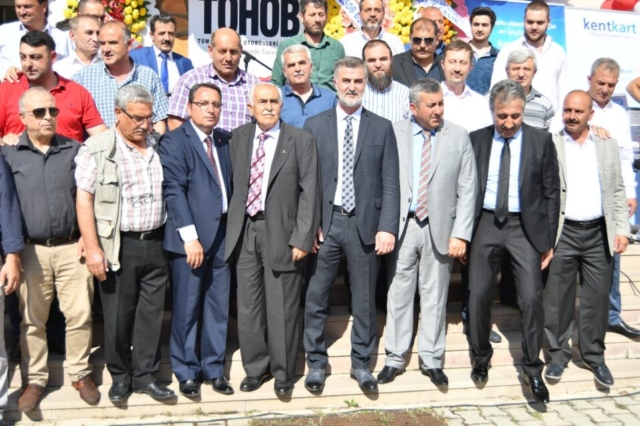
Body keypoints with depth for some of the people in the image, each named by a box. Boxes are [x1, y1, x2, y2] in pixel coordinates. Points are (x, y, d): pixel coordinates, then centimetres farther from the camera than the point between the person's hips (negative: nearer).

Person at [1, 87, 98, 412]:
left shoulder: (75, 150, 5)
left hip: (72, 247, 1)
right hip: (30, 250, 0)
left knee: (80, 314, 2)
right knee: (31, 319, 8)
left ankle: (80, 375, 18)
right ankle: (34, 380, 22)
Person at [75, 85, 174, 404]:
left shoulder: (158, 148, 9)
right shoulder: (97, 149, -4)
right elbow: (84, 200, -8)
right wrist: (92, 248, -14)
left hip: (156, 244, 4)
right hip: (118, 247, -4)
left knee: (151, 314, 9)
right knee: (118, 316, 7)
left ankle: (146, 375, 24)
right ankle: (120, 377, 25)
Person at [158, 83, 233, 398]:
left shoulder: (224, 141, 14)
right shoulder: (173, 141, -5)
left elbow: (229, 185, 13)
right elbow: (174, 190, -13)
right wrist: (190, 236, -19)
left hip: (222, 235, 6)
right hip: (190, 238, -5)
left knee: (218, 307, 12)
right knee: (186, 309, 4)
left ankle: (214, 368, 25)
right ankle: (186, 372, 19)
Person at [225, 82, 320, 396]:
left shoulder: (301, 140, -4)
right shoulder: (238, 137, 9)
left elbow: (309, 192, -7)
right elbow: (235, 183, 11)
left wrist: (302, 238, -12)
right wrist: (233, 227, 4)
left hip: (281, 232, -4)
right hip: (245, 231, 4)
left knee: (281, 309, 5)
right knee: (248, 306, 12)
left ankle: (283, 373, 23)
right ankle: (256, 367, 30)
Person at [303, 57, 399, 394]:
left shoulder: (382, 127, 5)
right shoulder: (314, 125, 6)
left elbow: (390, 183, 1)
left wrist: (387, 227, -9)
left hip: (365, 224, 0)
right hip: (324, 223, 0)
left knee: (365, 299, 10)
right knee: (315, 298, 7)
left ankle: (361, 363, 26)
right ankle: (316, 362, 24)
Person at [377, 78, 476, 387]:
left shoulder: (459, 136, 1)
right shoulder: (394, 133, 1)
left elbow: (467, 189, 0)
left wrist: (460, 233, -6)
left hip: (439, 227, 0)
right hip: (402, 226, 0)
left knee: (434, 296, 9)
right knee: (398, 294, 7)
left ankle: (431, 360, 23)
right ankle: (395, 359, 21)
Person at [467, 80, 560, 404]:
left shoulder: (541, 141, -1)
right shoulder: (475, 140, 2)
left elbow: (551, 192, 2)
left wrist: (549, 239, -1)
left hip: (525, 226, -1)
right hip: (485, 223, 1)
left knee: (532, 298, -4)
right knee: (479, 294, 4)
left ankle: (532, 369, 14)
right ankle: (481, 358, 27)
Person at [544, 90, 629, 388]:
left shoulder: (608, 145, 9)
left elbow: (617, 191, 10)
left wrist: (622, 229, 2)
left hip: (599, 233, 3)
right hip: (562, 233, -2)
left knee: (597, 297, 9)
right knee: (558, 297, 6)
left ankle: (594, 355, 25)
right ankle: (558, 353, 22)